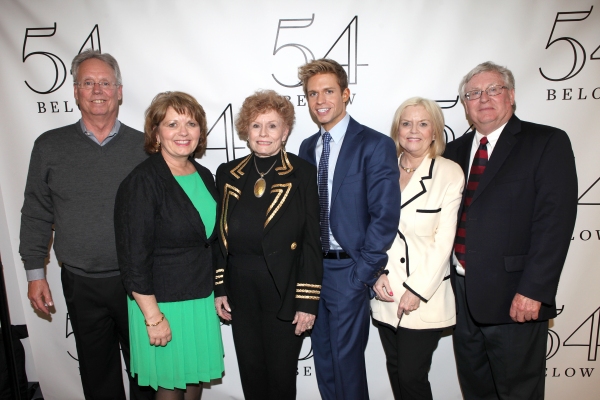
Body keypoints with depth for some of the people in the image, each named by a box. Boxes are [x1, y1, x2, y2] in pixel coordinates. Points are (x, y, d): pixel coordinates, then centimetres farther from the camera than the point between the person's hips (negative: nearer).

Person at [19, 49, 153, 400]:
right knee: (97, 371, 18)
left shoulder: (144, 146, -3)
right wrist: (35, 272, 4)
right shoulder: (50, 146, 1)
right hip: (81, 284, 2)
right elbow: (36, 215, 6)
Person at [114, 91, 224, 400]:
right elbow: (134, 259, -17)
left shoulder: (204, 176, 4)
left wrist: (217, 293, 13)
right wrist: (153, 317, -16)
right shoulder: (142, 182, -17)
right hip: (162, 303, -6)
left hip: (202, 299, 6)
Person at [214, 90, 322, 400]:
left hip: (284, 293, -3)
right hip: (240, 292, 4)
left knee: (281, 374, 12)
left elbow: (311, 241, -9)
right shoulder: (228, 174, 4)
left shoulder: (302, 174, -8)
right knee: (250, 373, 18)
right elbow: (220, 237, 8)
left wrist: (307, 301, -11)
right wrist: (219, 288, 5)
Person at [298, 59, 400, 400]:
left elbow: (385, 215, -14)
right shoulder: (307, 147, 9)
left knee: (347, 360, 8)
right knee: (323, 359, 19)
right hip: (312, 267, 6)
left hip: (348, 270, -6)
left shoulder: (375, 145, -10)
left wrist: (364, 271, -15)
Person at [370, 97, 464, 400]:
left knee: (412, 375, 2)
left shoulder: (450, 174, -7)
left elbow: (444, 241, -10)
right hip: (385, 293, 4)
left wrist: (417, 291, -12)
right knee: (395, 370, 15)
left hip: (424, 296, -3)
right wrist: (376, 274, -6)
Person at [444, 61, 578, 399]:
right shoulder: (456, 150, 11)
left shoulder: (547, 143, -5)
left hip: (515, 298, -5)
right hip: (462, 293, 5)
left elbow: (556, 220, -13)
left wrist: (533, 290, -19)